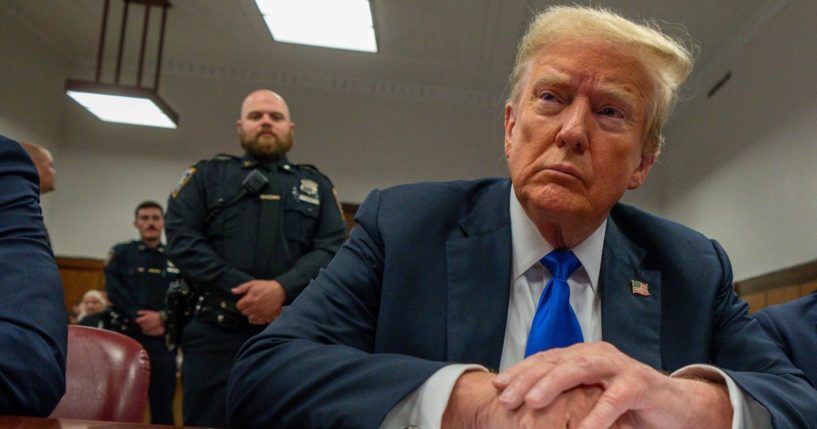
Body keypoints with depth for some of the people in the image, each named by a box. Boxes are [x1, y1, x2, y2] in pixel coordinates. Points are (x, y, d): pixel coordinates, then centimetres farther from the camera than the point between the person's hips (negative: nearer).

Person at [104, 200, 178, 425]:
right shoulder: (121, 253, 9)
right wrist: (140, 320, -12)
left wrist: (162, 317, -14)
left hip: (163, 341, 1)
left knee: (163, 404, 4)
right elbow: (115, 291, -3)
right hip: (125, 336, -1)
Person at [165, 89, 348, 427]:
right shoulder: (207, 175, 15)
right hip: (216, 333, -1)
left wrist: (282, 289, -15)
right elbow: (181, 238, 1)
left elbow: (333, 249, 4)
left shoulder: (317, 186, 18)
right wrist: (239, 290, -12)